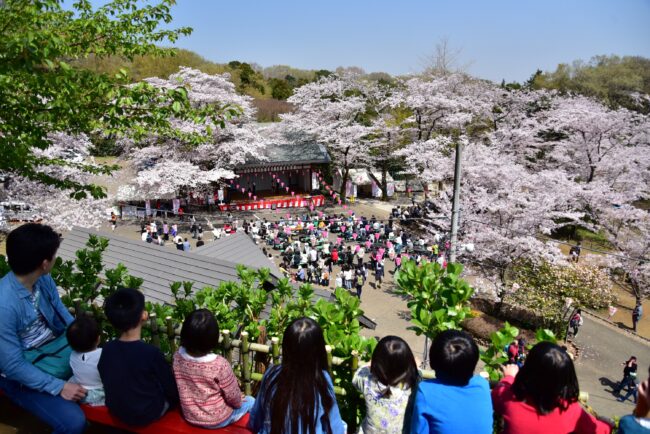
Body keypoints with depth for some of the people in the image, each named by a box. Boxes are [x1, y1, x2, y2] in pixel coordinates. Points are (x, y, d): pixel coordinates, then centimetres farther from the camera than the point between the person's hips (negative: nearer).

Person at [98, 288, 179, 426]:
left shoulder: (107, 349, -14)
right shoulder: (152, 353, -28)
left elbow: (105, 381, 4)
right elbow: (172, 391, -16)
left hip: (116, 411, 6)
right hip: (146, 415, -5)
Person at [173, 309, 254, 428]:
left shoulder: (178, 357, -18)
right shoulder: (219, 364, -32)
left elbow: (181, 387, 0)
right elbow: (233, 397, -18)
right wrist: (238, 403, 5)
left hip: (190, 417, 5)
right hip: (217, 420, -5)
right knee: (250, 401, 21)